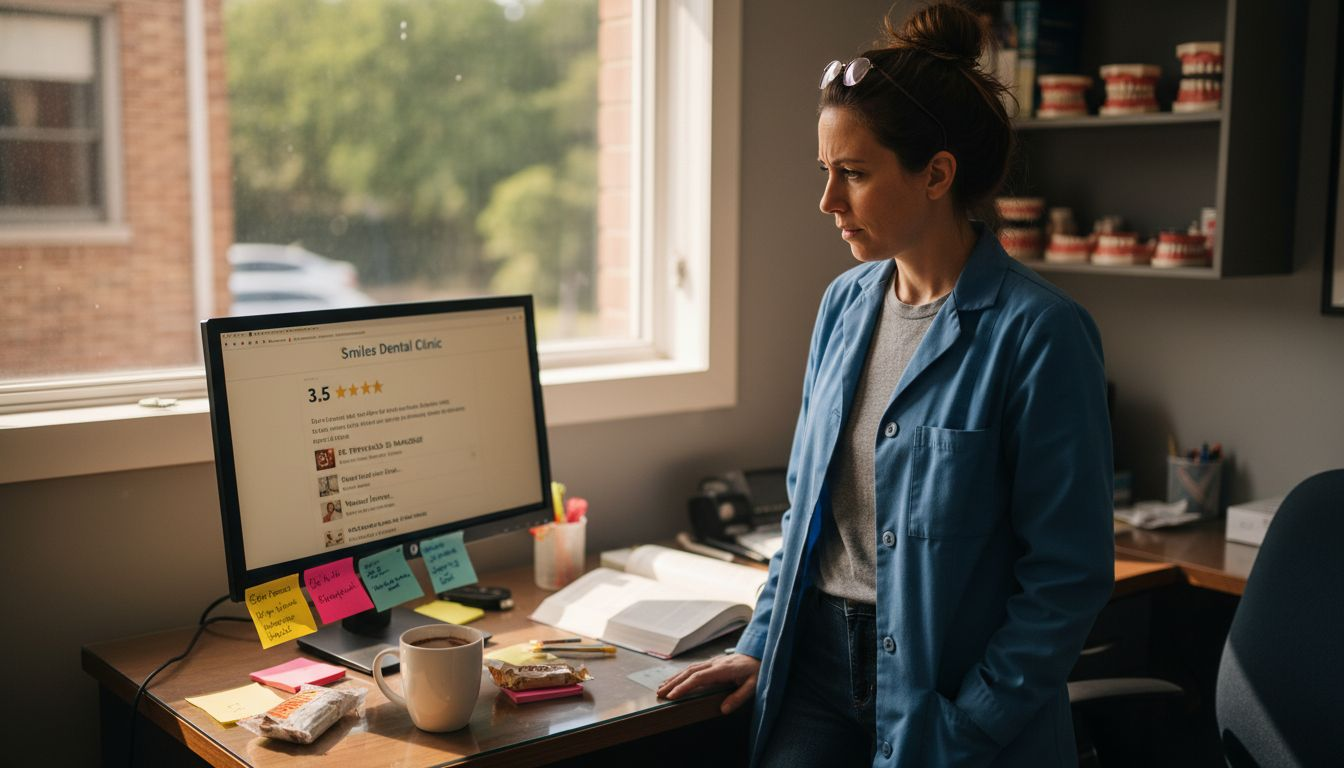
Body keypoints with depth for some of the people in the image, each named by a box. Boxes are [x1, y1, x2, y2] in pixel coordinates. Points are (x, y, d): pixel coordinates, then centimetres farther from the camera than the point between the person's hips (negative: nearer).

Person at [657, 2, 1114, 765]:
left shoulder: (1038, 332, -15)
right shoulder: (846, 303, 5)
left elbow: (1068, 579, -14)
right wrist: (763, 641, 7)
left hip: (945, 682, -4)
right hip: (820, 666, 5)